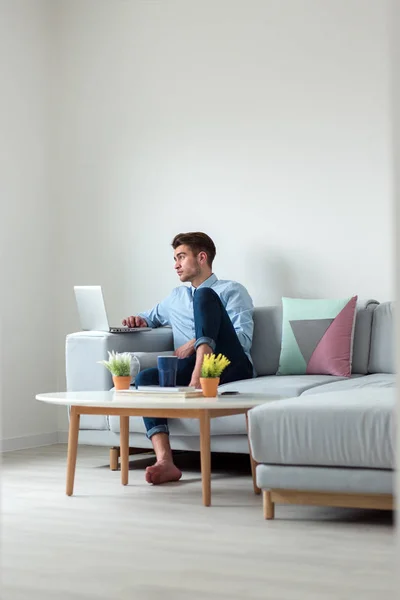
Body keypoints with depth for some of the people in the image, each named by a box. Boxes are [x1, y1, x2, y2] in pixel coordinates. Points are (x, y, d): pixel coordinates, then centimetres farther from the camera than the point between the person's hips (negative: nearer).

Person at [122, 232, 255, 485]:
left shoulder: (231, 290, 14)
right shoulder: (176, 297, 33)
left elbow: (244, 337, -1)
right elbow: (150, 317, 47)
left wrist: (196, 344, -11)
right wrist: (138, 320, 21)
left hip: (232, 367, -4)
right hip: (191, 370, 5)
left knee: (204, 296, -19)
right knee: (146, 377, -27)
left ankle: (201, 372, -39)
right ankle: (165, 462, -43)